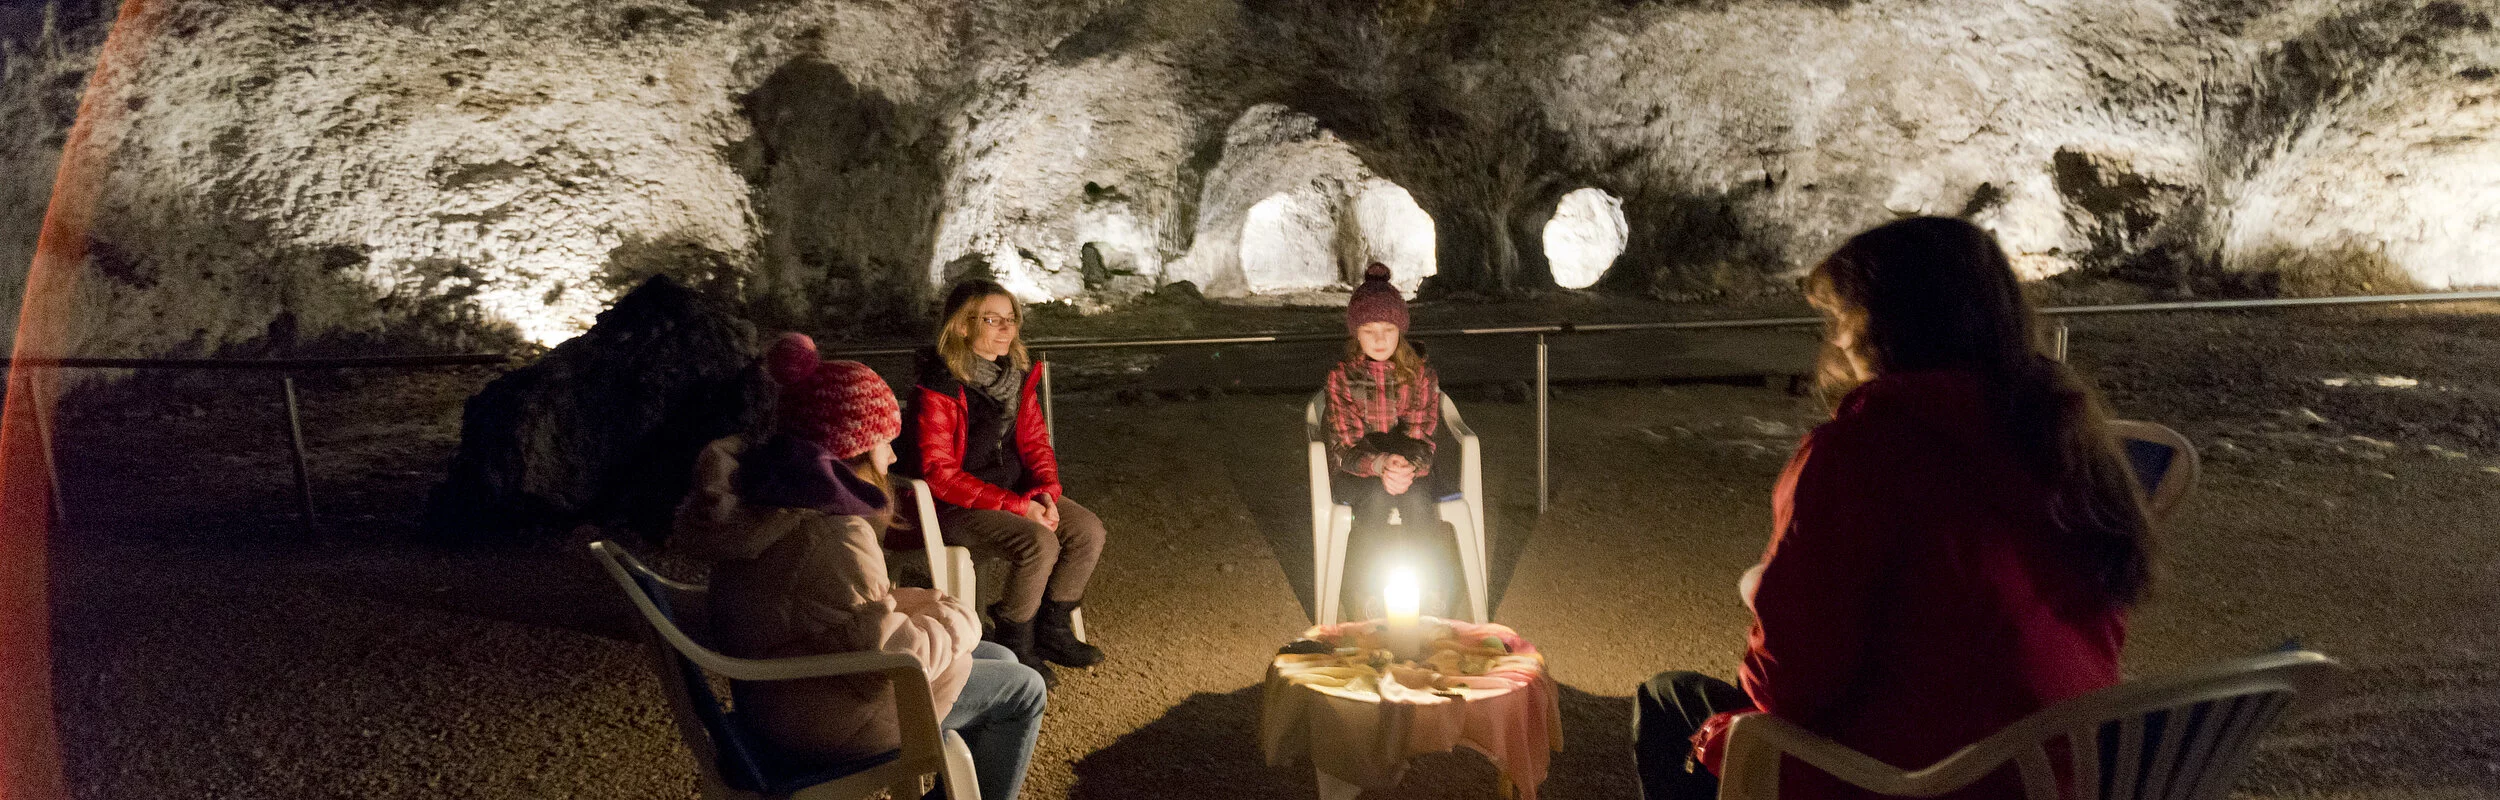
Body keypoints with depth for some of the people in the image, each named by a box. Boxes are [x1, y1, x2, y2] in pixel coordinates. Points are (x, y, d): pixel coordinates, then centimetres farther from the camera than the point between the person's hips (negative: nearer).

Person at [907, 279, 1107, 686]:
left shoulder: (1018, 375, 4)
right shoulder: (938, 389, -19)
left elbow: (1035, 442, 9)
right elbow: (938, 473, -21)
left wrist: (1046, 492, -12)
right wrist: (1016, 506, -24)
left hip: (1017, 494, 8)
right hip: (956, 507, -7)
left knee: (1088, 530, -11)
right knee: (1039, 543, -29)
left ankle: (1052, 630, 6)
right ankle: (1013, 645, -6)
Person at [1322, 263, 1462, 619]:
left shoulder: (1420, 373, -3)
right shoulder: (1341, 376, -7)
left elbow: (1422, 440, -7)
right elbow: (1345, 449, -12)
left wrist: (1405, 467, -32)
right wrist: (1380, 464, -35)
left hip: (1409, 467, 1)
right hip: (1355, 473, -1)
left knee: (1415, 500, -32)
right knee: (1377, 497, -34)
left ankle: (1437, 592, -24)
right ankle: (1367, 593, -25)